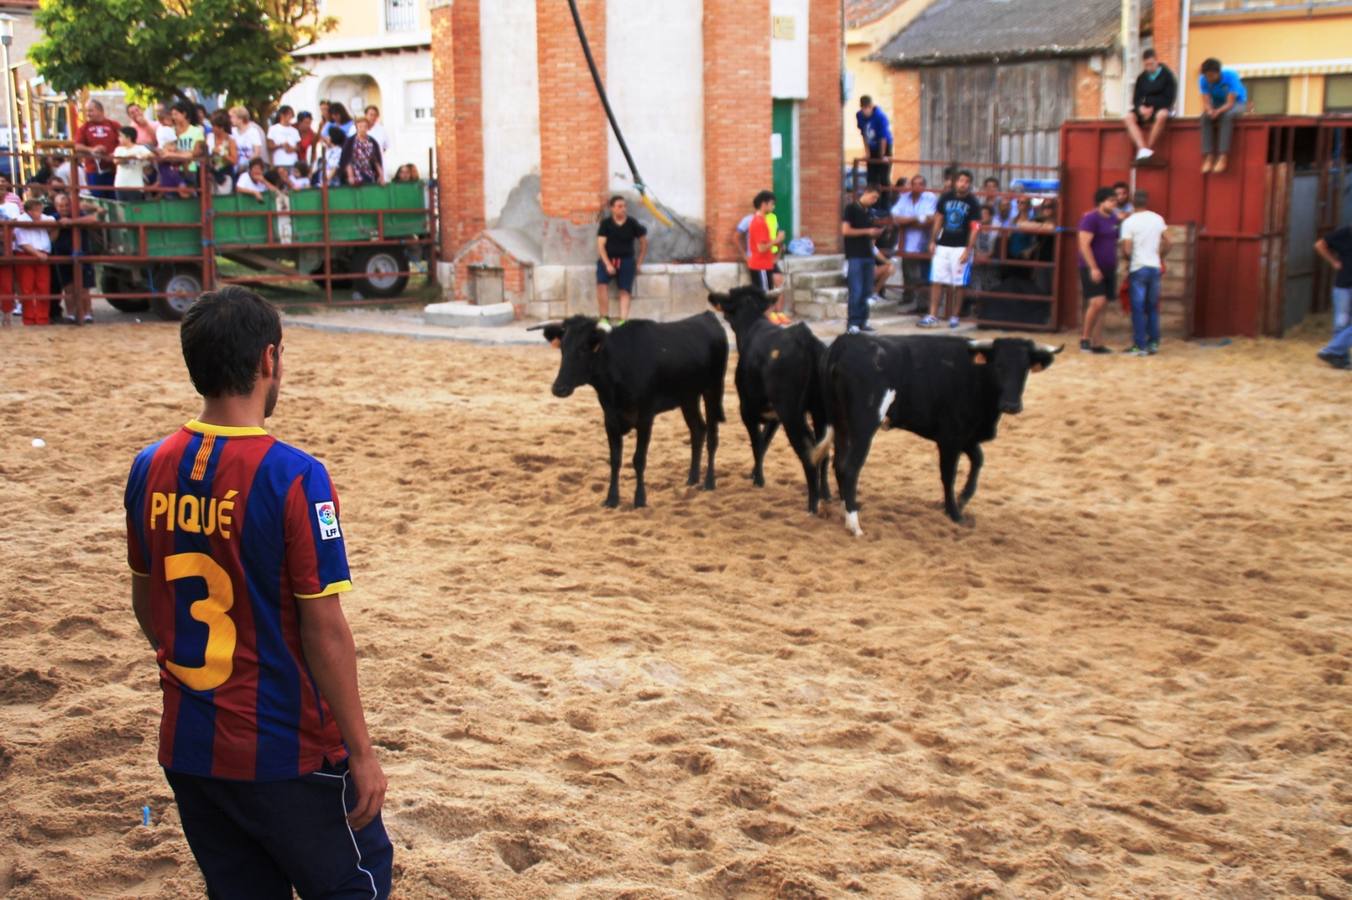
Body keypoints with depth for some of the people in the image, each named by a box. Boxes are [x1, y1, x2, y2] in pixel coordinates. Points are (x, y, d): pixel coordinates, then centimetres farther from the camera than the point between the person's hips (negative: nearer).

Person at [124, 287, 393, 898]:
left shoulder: (150, 469, -1)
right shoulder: (292, 477, -19)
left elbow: (146, 605, 11)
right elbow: (323, 628, -17)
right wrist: (361, 753, -10)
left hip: (186, 748, 6)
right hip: (285, 752, -6)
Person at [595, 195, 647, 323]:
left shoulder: (632, 223, 1)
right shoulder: (606, 223, -1)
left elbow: (644, 242, 11)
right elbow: (601, 245, -4)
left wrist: (639, 263, 8)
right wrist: (607, 264, -16)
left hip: (626, 260, 1)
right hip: (607, 259, -1)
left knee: (625, 290, -14)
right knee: (602, 283, -26)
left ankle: (623, 320, -22)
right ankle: (604, 317, -23)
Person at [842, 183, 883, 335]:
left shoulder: (869, 212, 16)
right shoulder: (851, 208, -5)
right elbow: (845, 230, -14)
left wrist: (876, 233, 3)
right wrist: (867, 231, -12)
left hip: (868, 255, 7)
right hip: (854, 256, -7)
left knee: (866, 291, 7)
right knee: (856, 291, -9)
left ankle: (862, 321, 13)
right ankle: (852, 323, -5)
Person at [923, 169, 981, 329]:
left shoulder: (972, 203, -4)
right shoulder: (946, 198, 6)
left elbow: (974, 229, -8)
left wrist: (968, 251, -14)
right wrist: (932, 241, 7)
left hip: (960, 248, -3)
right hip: (943, 245, 3)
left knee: (958, 284, 0)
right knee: (937, 281, 0)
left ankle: (954, 317, 11)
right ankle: (933, 316, 1)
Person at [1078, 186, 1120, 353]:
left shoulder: (1114, 219, 12)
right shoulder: (1090, 218, -10)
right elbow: (1084, 245, -16)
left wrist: (1115, 266, 17)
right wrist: (1093, 268, -21)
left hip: (1108, 269, 8)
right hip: (1092, 269, -8)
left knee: (1101, 307, 7)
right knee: (1097, 302, -17)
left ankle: (1097, 344, 10)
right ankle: (1085, 338, -2)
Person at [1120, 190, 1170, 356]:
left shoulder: (1129, 222, -10)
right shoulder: (1158, 219, 5)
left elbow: (1127, 250, -14)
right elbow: (1167, 242, 7)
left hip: (1138, 268, -4)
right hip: (1155, 267, 4)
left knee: (1138, 308, 0)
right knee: (1153, 307, 13)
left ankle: (1140, 346, -1)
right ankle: (1153, 343, 15)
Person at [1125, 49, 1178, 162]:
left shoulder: (1167, 75, -2)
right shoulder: (1141, 78, 10)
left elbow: (1169, 98, -7)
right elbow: (1136, 98, 10)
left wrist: (1152, 108, -16)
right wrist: (1141, 107, -13)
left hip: (1161, 108, -4)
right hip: (1144, 109, 4)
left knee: (1161, 116, -41)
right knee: (1128, 117, -27)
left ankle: (1149, 148, -34)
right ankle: (1142, 148, -40)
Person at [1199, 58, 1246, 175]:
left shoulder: (1231, 76, -28)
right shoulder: (1203, 80, -18)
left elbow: (1230, 103, -31)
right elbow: (1206, 102, -19)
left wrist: (1218, 112, -49)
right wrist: (1209, 110, -43)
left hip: (1236, 103, -3)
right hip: (1217, 104, 3)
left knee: (1227, 115, -37)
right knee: (1205, 117, -30)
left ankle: (1223, 157, -41)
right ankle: (1209, 157, -32)